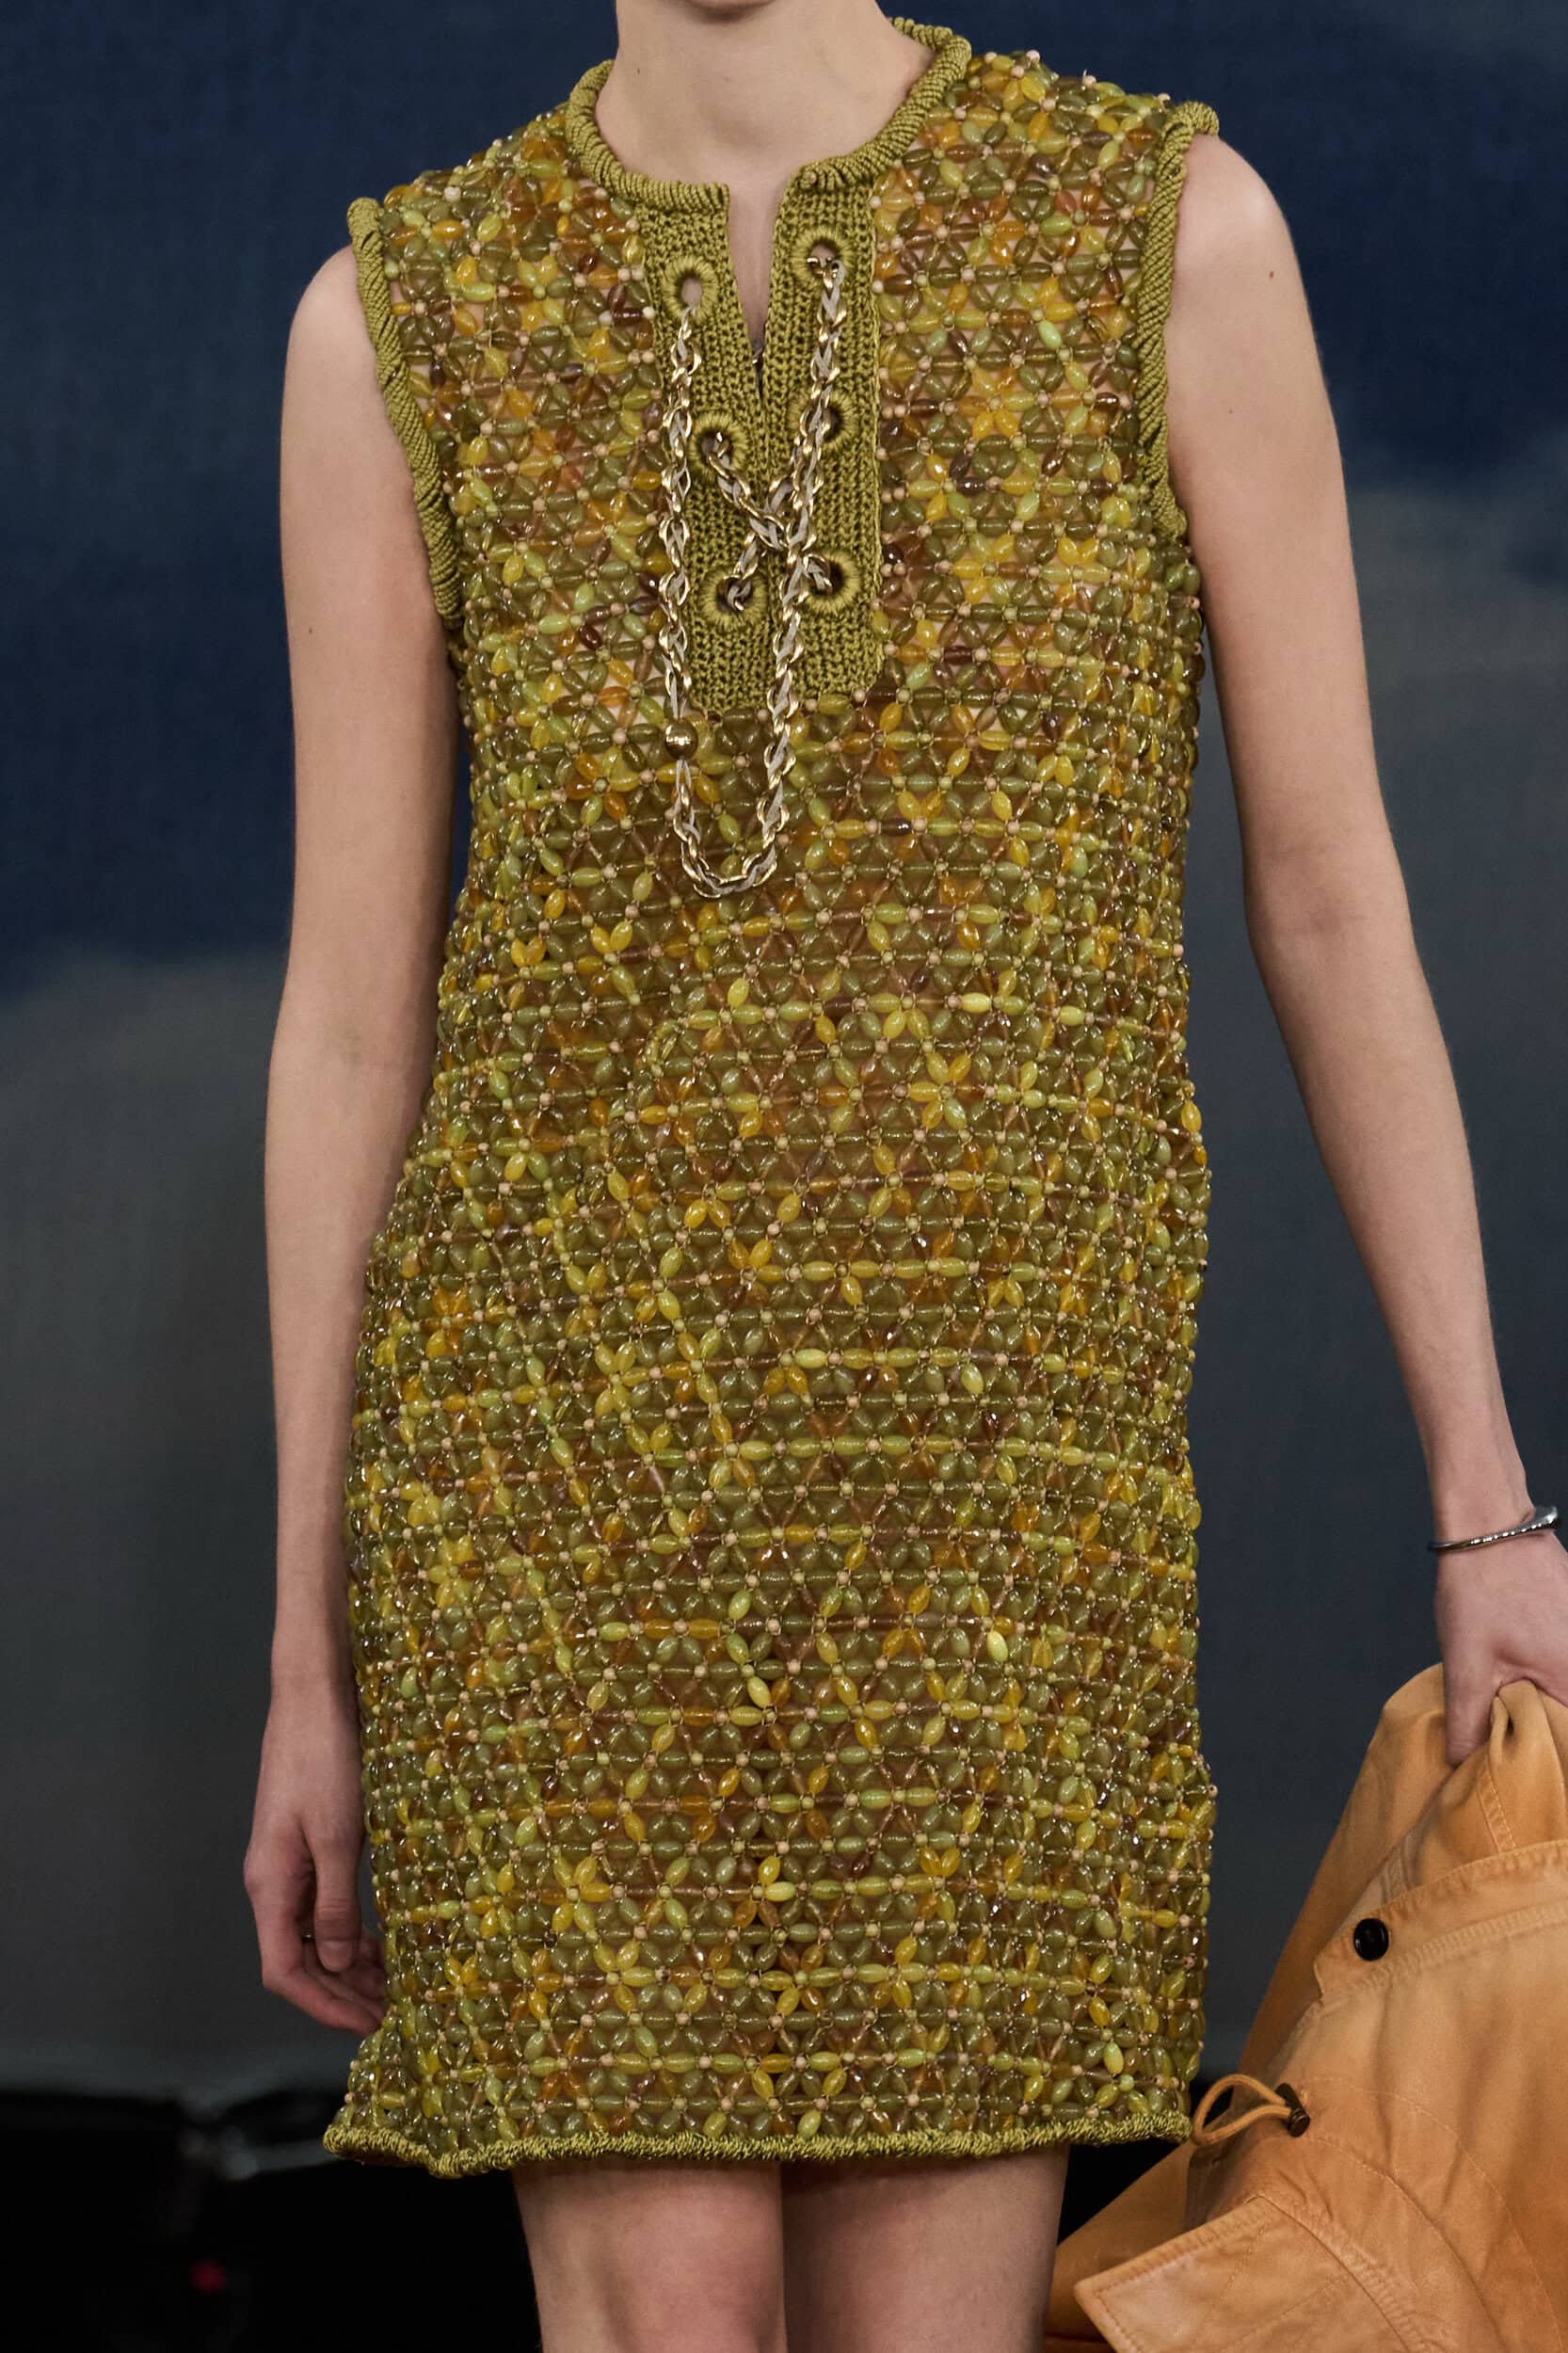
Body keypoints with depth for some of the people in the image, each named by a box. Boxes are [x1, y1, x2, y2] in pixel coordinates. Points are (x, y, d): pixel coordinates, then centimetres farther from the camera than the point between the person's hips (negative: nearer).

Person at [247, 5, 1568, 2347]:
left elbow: (1332, 890, 3)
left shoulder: (1169, 226, 0)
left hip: (995, 1446, 0)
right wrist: (312, 1664, 6)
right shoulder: (401, 317, 4)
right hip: (575, 1431, 0)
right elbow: (352, 1004, 5)